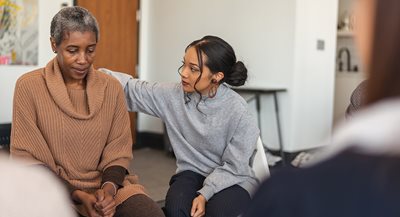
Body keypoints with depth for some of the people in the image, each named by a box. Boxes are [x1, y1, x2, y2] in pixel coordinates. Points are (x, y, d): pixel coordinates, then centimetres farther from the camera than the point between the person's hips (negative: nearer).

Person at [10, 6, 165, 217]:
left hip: (106, 185, 2)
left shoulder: (111, 87, 3)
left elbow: (119, 151, 5)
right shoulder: (29, 86, -6)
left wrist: (109, 188, -15)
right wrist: (79, 195, -14)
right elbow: (27, 158, -5)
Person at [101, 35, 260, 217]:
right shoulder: (174, 95, -7)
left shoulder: (238, 111, -17)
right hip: (192, 172, 3)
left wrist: (205, 194, -26)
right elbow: (133, 90, -2)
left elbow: (233, 167, -14)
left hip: (233, 180, -2)